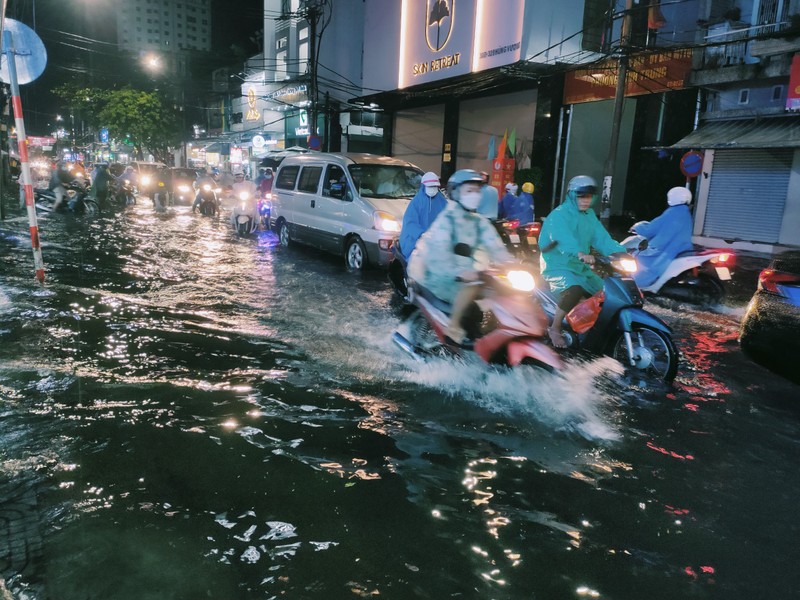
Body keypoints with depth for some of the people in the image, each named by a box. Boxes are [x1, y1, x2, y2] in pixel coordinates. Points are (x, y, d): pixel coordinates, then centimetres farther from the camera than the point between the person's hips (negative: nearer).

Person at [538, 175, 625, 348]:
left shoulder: (590, 215, 11)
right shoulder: (559, 215, -14)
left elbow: (601, 237, -1)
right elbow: (564, 238, -34)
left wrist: (621, 251, -18)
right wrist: (580, 254, -52)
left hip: (581, 266, 8)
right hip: (558, 266, -8)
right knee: (574, 291, -34)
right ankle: (555, 329, -14)